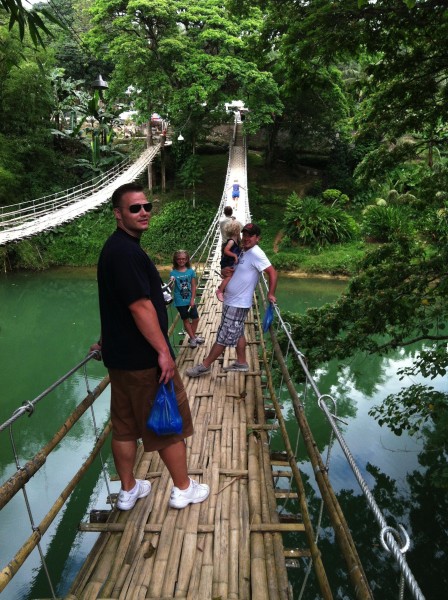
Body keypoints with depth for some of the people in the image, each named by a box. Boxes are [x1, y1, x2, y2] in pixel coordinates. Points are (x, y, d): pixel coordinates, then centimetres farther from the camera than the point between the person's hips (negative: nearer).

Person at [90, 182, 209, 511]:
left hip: (120, 356, 10)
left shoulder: (116, 247, 12)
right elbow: (141, 307, -25)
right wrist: (164, 351, -20)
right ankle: (184, 489, 24)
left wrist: (107, 340, 30)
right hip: (143, 358, -10)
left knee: (124, 425, 17)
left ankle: (128, 490, 33)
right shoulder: (126, 252, -21)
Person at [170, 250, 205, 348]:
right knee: (186, 320, 9)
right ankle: (192, 338, 24)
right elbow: (172, 289, -8)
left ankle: (193, 336, 30)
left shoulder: (191, 271, -3)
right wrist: (171, 283, -29)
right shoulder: (173, 273, -7)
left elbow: (193, 287, -1)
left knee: (196, 319, 9)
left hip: (190, 300, 2)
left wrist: (192, 299, -6)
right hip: (180, 302, -2)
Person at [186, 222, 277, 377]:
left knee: (223, 337, -1)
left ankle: (205, 366, 7)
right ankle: (241, 363, 30)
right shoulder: (244, 252, 11)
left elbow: (273, 273, -20)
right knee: (237, 334, 18)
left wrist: (271, 294, -18)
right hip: (232, 301, 10)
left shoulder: (256, 254, -18)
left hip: (238, 304, -10)